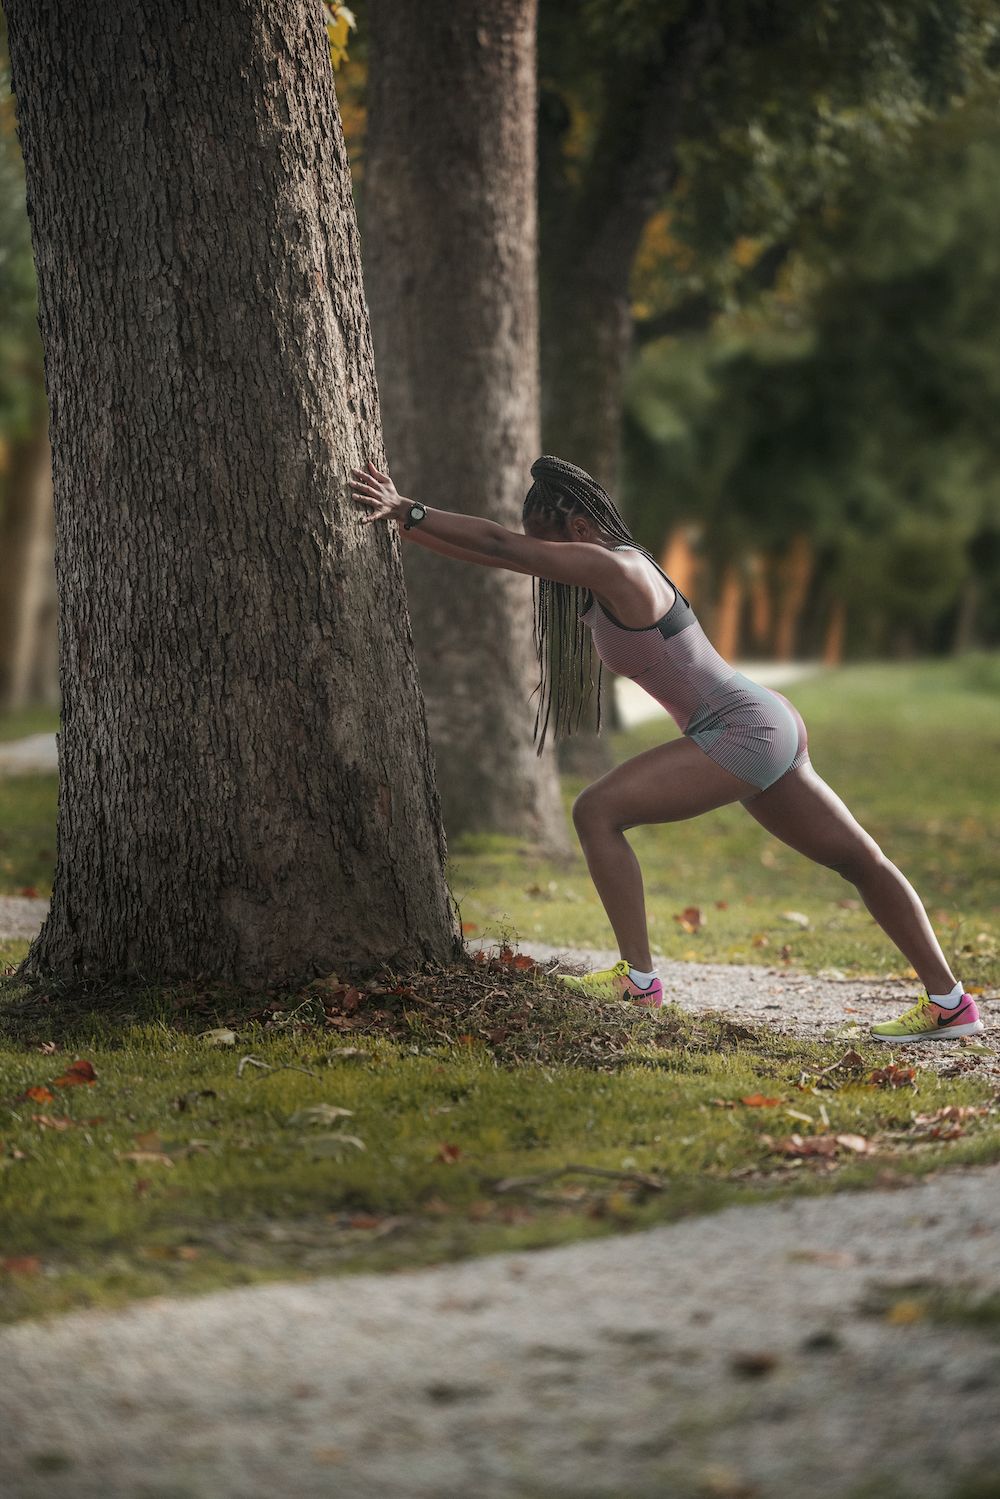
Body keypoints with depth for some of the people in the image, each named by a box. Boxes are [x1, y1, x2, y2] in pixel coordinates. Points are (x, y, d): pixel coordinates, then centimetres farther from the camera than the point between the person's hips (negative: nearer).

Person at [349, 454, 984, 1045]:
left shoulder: (613, 570, -17)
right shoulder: (594, 585, 10)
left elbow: (500, 546, -21)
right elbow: (500, 552, 13)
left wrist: (407, 512, -18)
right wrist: (402, 518, 9)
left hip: (745, 730, -11)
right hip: (765, 727, 11)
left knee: (598, 810, -15)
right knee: (858, 861, 14)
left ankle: (638, 978, -13)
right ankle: (949, 1002, 22)